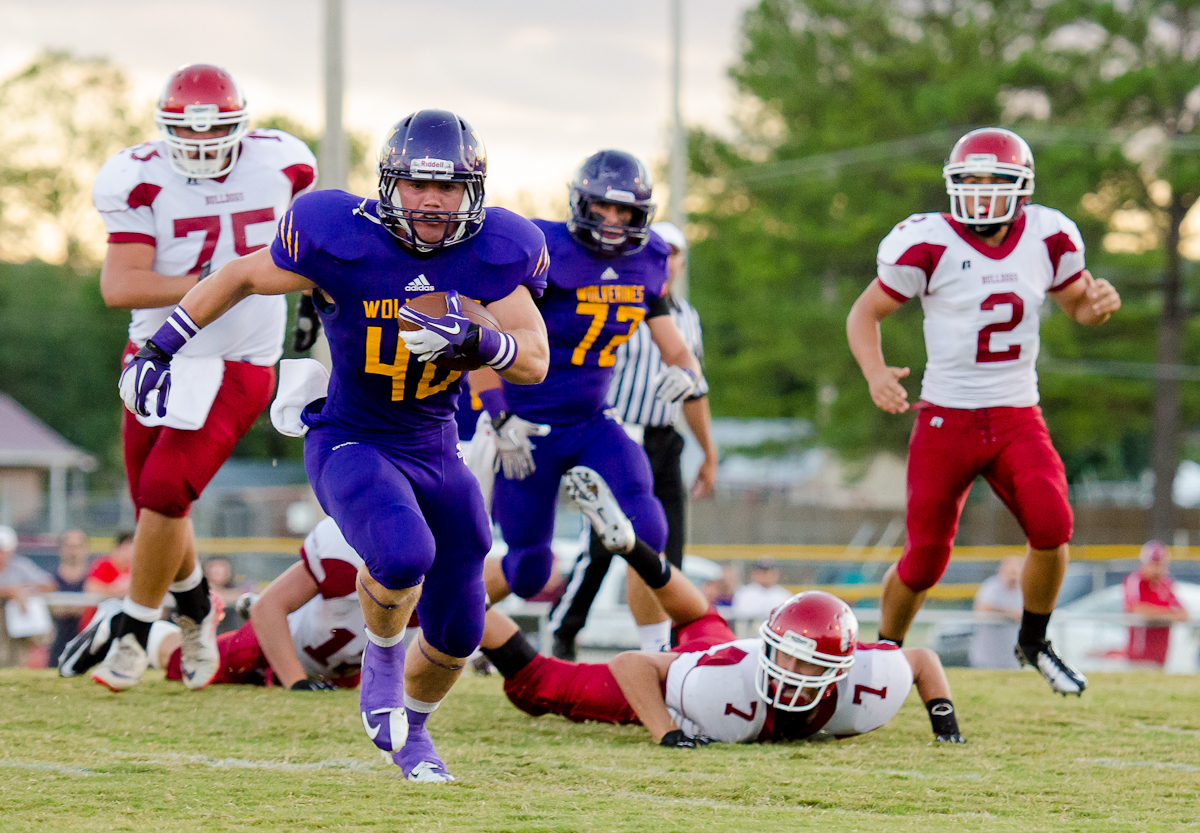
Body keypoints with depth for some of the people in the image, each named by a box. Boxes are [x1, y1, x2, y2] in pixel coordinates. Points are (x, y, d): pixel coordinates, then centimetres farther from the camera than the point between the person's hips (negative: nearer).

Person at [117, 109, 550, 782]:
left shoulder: (494, 254, -10)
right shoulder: (344, 240, -18)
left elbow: (535, 361, -11)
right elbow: (241, 277, -3)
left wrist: (472, 340, -31)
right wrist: (161, 348, 0)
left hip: (436, 454, 4)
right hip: (351, 443, -4)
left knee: (457, 634, 8)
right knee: (404, 555, -34)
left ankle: (410, 730, 41)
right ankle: (382, 660, -1)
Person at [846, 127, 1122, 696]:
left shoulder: (1046, 238, 0)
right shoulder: (929, 244, -10)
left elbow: (1077, 305, 17)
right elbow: (864, 314, -2)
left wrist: (1098, 303, -8)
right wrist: (875, 372, -21)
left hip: (1018, 418, 2)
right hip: (947, 419, -2)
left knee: (1051, 526, -20)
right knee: (925, 560, 0)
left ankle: (1034, 643, 4)